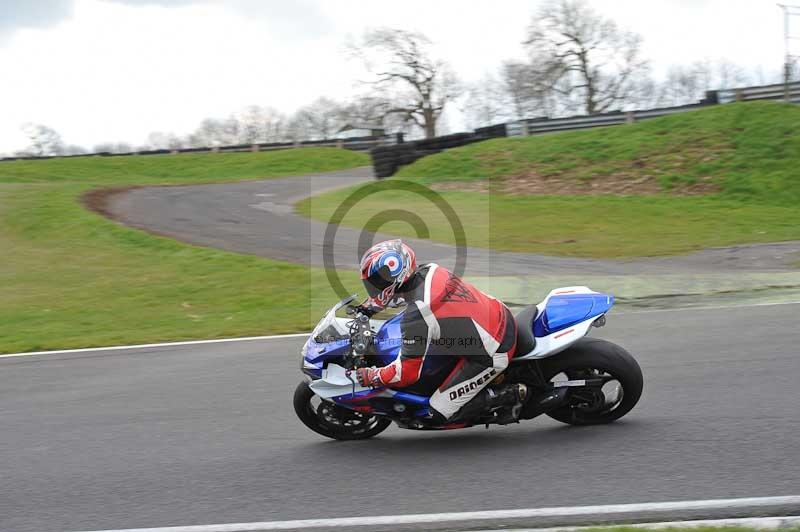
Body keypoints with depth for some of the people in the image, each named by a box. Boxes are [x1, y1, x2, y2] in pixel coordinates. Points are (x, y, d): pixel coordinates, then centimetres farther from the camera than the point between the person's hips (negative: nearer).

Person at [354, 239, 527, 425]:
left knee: (440, 414, -1)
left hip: (493, 354, -8)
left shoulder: (417, 316, -27)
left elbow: (407, 373, -18)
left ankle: (510, 395, 2)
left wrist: (370, 376, -4)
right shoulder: (430, 270, -3)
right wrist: (368, 305, 29)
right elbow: (399, 287, 23)